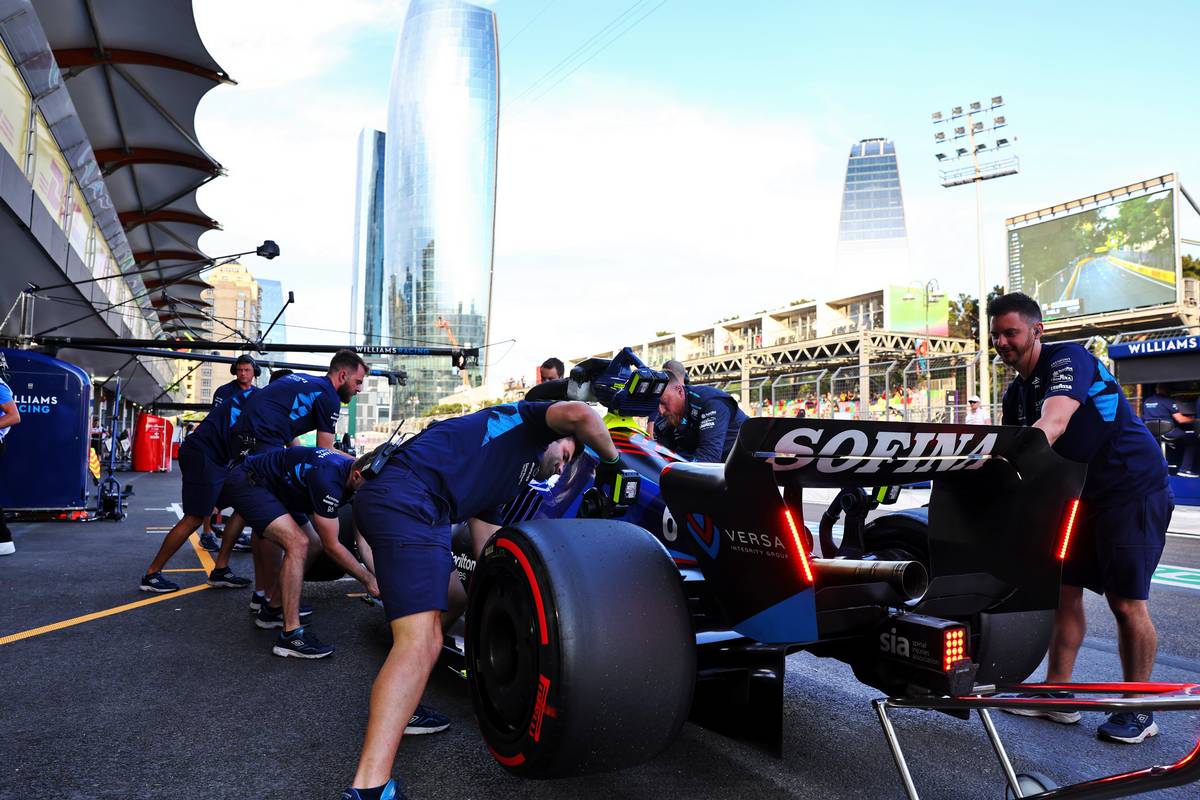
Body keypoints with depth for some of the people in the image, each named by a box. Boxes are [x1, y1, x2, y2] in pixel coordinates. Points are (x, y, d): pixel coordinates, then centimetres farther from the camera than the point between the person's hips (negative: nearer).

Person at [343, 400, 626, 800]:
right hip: (407, 499, -10)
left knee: (453, 596, 28)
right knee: (420, 641, -17)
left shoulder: (499, 481, 33)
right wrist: (611, 458, 7)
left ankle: (398, 710, 30)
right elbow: (579, 413, -9)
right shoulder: (531, 420, 14)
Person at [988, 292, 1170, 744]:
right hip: (1082, 495, 8)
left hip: (1133, 490, -8)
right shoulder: (1016, 393, 7)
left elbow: (1052, 426, -37)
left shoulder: (1069, 360, -19)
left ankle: (1137, 712, 9)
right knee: (1064, 590, 6)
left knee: (1126, 601, -5)